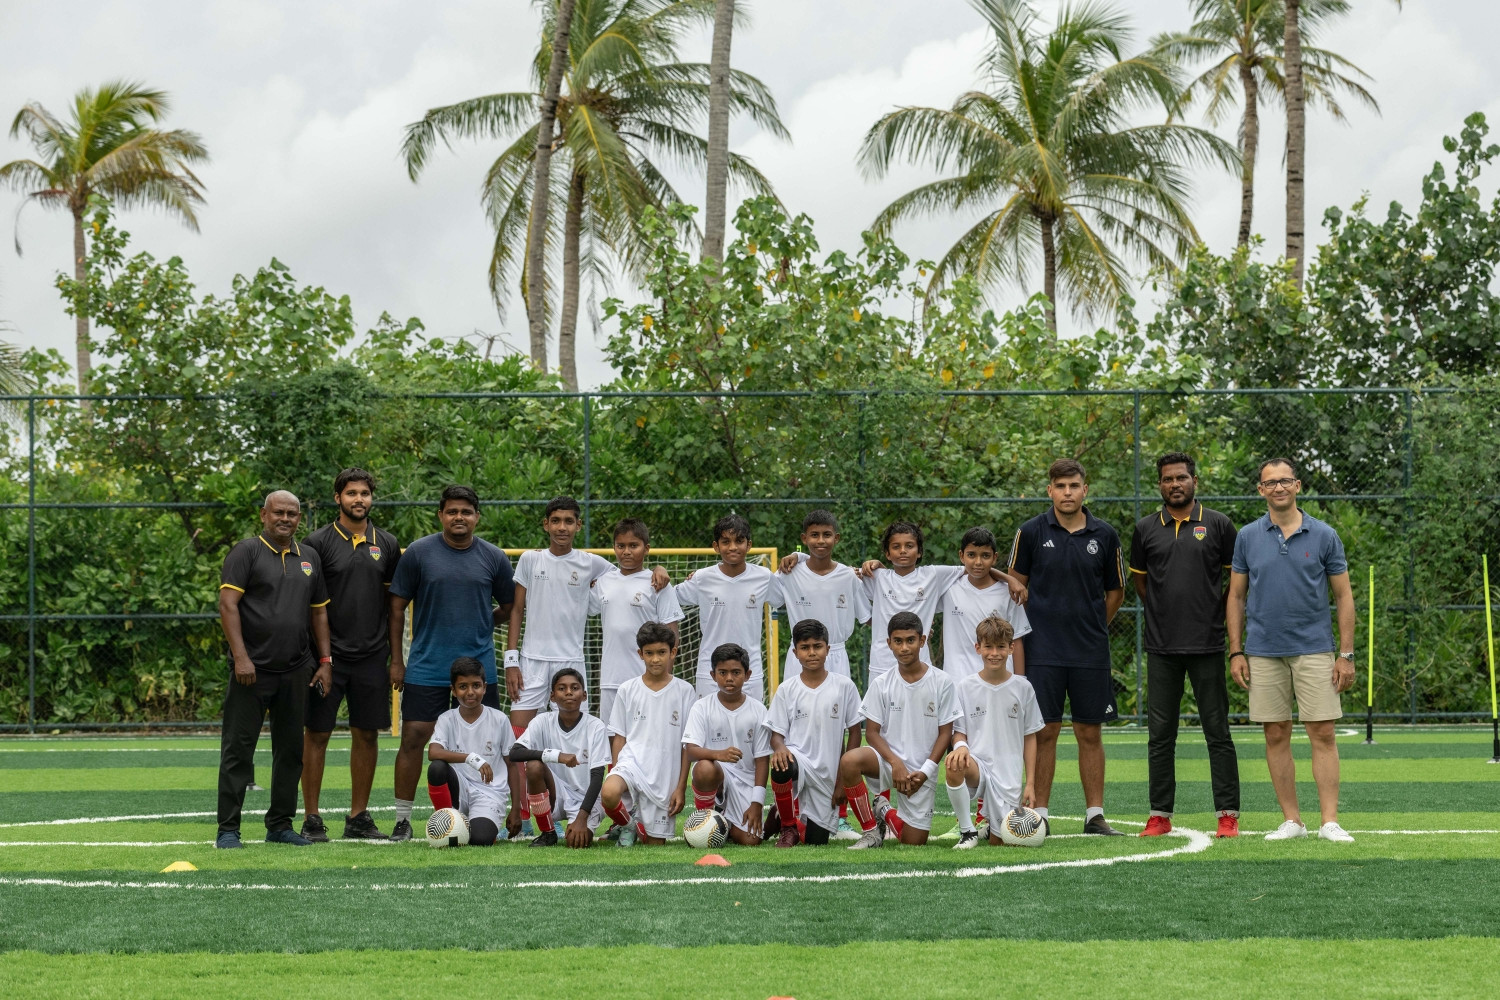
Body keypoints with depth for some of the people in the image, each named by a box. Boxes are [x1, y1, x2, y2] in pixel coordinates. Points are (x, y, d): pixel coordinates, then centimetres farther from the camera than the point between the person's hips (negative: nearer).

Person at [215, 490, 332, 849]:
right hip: (252, 670, -6)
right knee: (238, 749, -4)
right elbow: (228, 604, -10)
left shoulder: (309, 558, 15)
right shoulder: (246, 552, -3)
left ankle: (280, 825, 19)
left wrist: (325, 661, 10)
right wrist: (240, 656, -18)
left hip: (295, 671, 6)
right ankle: (228, 829, -1)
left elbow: (319, 612, 18)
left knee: (290, 750, 9)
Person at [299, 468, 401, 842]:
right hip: (328, 656, -3)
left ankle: (358, 818, 14)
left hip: (371, 656, 3)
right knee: (317, 733, -1)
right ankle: (311, 819, 5)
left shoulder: (386, 544, 9)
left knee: (367, 734, 6)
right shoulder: (318, 542, -2)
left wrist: (395, 657, 9)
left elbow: (393, 602, 14)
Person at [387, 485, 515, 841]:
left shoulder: (494, 558, 4)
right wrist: (396, 660, 1)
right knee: (413, 738, -5)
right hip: (426, 668, -1)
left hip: (479, 664, 2)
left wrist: (480, 626, 4)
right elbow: (397, 606, 3)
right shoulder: (418, 552, 0)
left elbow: (508, 607, 16)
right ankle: (402, 819, 4)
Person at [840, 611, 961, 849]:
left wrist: (925, 771, -11)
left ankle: (885, 813, 31)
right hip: (888, 759, 0)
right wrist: (896, 763, -18)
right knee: (849, 761, -33)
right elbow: (872, 732, -1)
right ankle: (871, 830, -13)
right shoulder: (881, 684, -1)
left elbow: (945, 732, -1)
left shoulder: (942, 683, -4)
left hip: (922, 771, 0)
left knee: (914, 842, -4)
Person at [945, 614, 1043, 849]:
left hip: (1009, 774, 1)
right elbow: (959, 733, 5)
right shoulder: (966, 687, 3)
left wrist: (1030, 783, 2)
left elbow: (1030, 738, 8)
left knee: (1000, 840, -8)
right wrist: (960, 747, -20)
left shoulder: (1022, 688, 3)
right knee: (953, 766, -37)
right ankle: (967, 831, -17)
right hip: (977, 762, -1)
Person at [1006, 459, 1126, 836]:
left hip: (1091, 653, 2)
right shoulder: (1032, 532, -1)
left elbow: (1115, 592, 14)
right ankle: (1039, 814, 5)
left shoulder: (1105, 535, 4)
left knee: (1090, 733, 5)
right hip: (1043, 651, -2)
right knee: (1044, 732, -1)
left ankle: (1095, 814, 11)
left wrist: (1093, 629, 11)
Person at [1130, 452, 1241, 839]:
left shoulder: (1218, 525, 2)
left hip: (1207, 645, -2)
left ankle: (1228, 814, 3)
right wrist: (1165, 612, 12)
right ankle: (1160, 814, 10)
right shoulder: (1145, 529, 7)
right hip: (1162, 647, 2)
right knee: (1159, 734, 5)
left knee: (1217, 731, -1)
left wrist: (1217, 615, 5)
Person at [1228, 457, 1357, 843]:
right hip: (1264, 652, 2)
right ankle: (1291, 821, 10)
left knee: (1323, 734, -6)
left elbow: (1344, 595, 3)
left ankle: (1330, 822, -5)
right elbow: (1237, 596, 9)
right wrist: (1236, 652, 2)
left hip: (1314, 650, -2)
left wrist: (1346, 654, -3)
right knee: (1276, 736, 4)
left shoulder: (1324, 536, 0)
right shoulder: (1247, 537, 5)